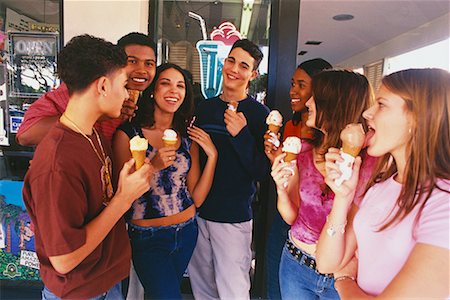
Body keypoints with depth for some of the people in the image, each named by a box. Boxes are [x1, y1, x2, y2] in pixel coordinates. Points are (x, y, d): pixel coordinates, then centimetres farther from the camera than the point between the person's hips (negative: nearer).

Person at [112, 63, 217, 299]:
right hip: (147, 237, -4)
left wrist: (212, 155, -12)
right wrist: (152, 167, -26)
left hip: (186, 233, 5)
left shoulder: (188, 137, 0)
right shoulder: (128, 134, -12)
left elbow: (197, 198, -2)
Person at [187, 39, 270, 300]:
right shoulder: (205, 107, 7)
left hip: (234, 215, -5)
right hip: (198, 209, 5)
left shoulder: (259, 114, -9)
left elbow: (261, 171, -13)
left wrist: (242, 135, -27)